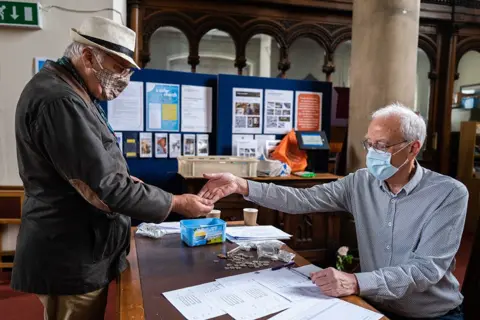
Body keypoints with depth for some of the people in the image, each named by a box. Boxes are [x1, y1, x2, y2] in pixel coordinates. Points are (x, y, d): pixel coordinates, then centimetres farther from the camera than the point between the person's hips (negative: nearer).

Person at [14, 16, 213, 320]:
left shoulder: (66, 90, 10)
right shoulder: (59, 100, -25)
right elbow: (103, 186, -28)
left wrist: (122, 178, 7)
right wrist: (176, 203, -19)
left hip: (75, 250, 10)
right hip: (72, 257, -10)